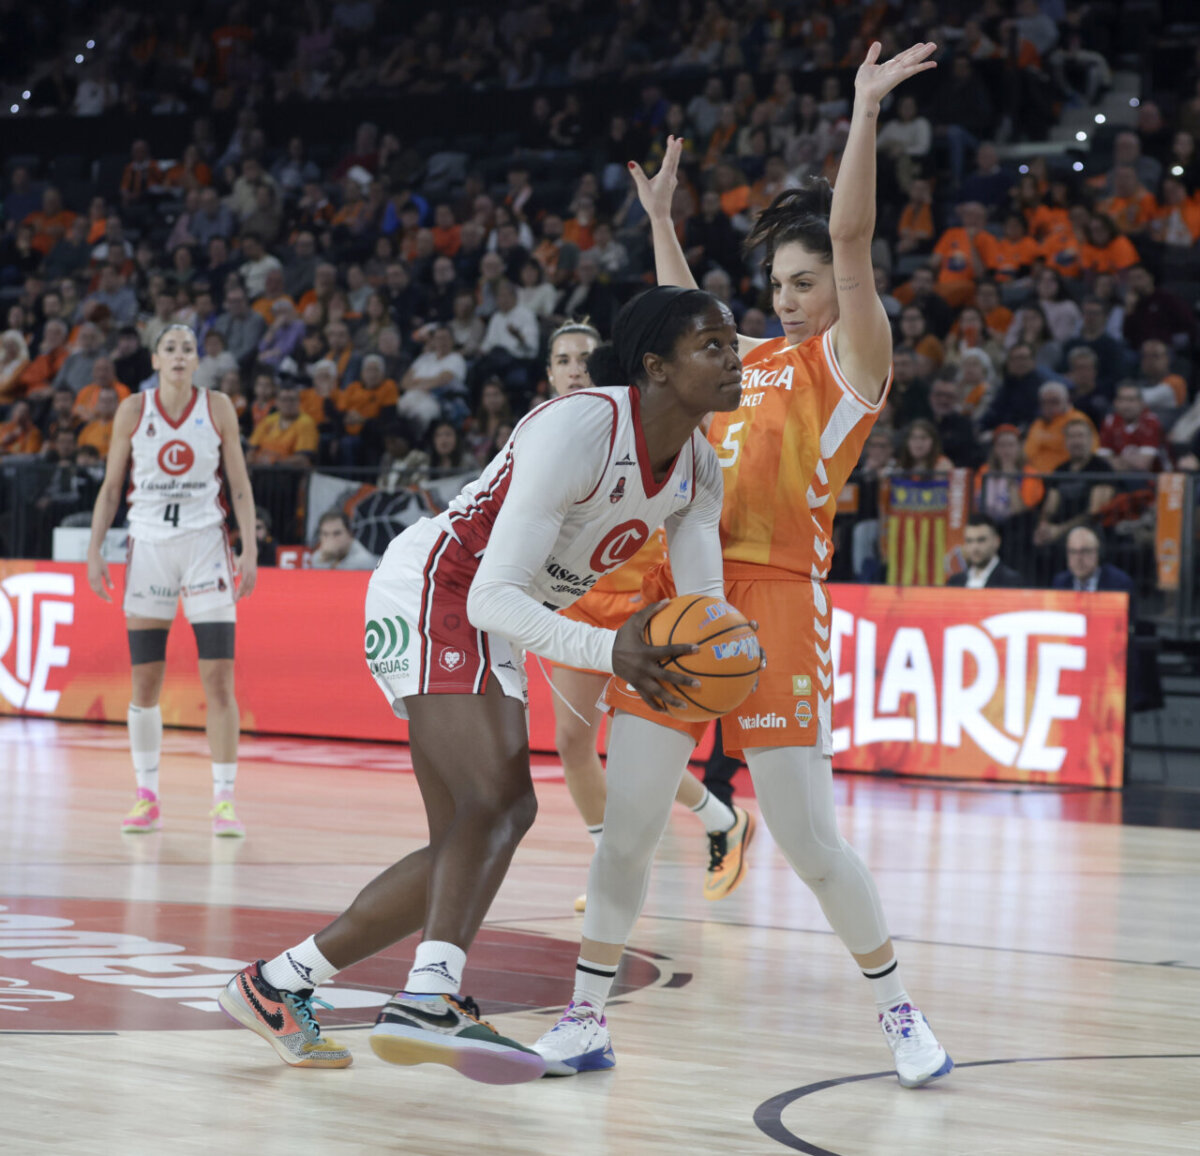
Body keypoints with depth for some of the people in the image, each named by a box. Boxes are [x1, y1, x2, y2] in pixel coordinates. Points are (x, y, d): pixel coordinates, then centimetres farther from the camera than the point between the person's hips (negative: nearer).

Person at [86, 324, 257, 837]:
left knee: (218, 678, -8)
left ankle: (224, 799, -4)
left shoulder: (217, 408, 0)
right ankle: (146, 798, 12)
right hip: (148, 543, 1)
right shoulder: (134, 410, 1)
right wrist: (94, 552, 0)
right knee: (145, 681, 1)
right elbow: (111, 487, 7)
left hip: (205, 544, -1)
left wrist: (249, 551, -5)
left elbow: (240, 485, 3)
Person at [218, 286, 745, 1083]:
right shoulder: (580, 428, -24)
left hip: (494, 628, 10)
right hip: (432, 592, -10)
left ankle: (277, 986, 16)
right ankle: (429, 1000, -45)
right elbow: (494, 595, -28)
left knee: (470, 844, 8)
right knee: (499, 798, -30)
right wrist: (609, 651, -41)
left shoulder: (698, 469, 3)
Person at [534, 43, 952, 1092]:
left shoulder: (850, 358, 2)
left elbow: (850, 236, -11)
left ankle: (897, 1008, 13)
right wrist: (661, 215, 45)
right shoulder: (754, 358, 20)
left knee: (809, 841, -5)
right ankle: (585, 1022, 7)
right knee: (626, 826, 1)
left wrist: (865, 113, -15)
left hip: (775, 595, -6)